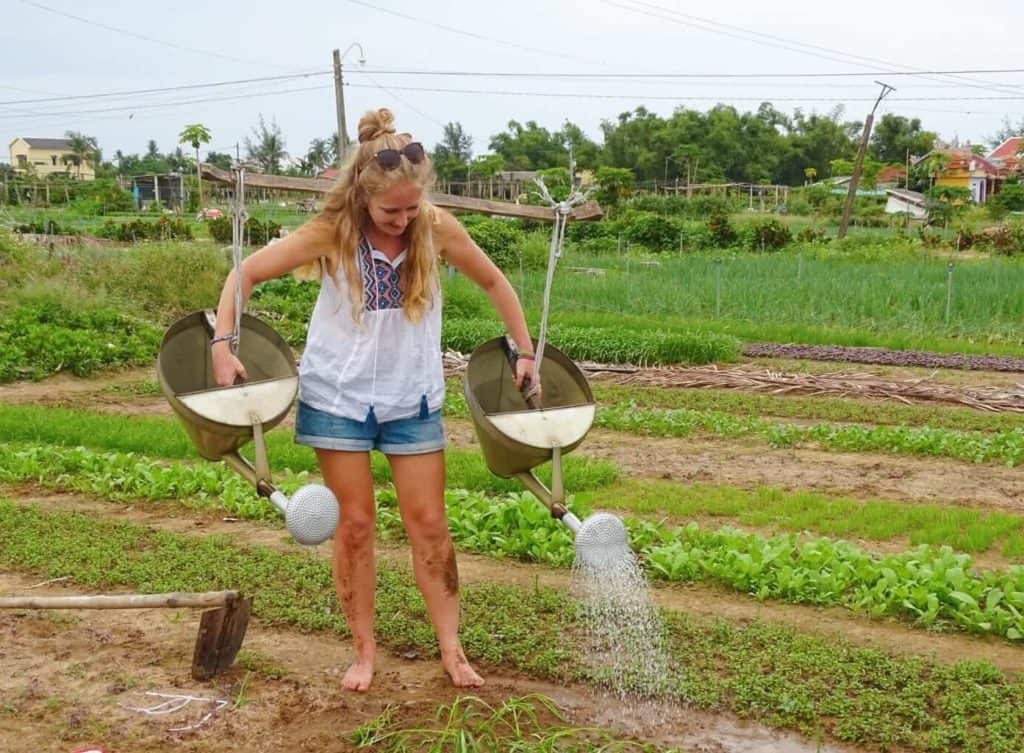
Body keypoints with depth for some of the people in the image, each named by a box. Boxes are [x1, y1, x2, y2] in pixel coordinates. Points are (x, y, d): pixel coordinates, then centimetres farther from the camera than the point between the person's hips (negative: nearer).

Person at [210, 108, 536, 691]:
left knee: (429, 522, 4)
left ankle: (452, 648, 15)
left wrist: (525, 352, 3)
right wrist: (224, 346, -16)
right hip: (339, 397, -1)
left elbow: (494, 282, 4)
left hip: (413, 399, 1)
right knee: (356, 522, 5)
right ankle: (364, 650, 19)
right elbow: (248, 273, -7)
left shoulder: (437, 228, -11)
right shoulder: (333, 233, -15)